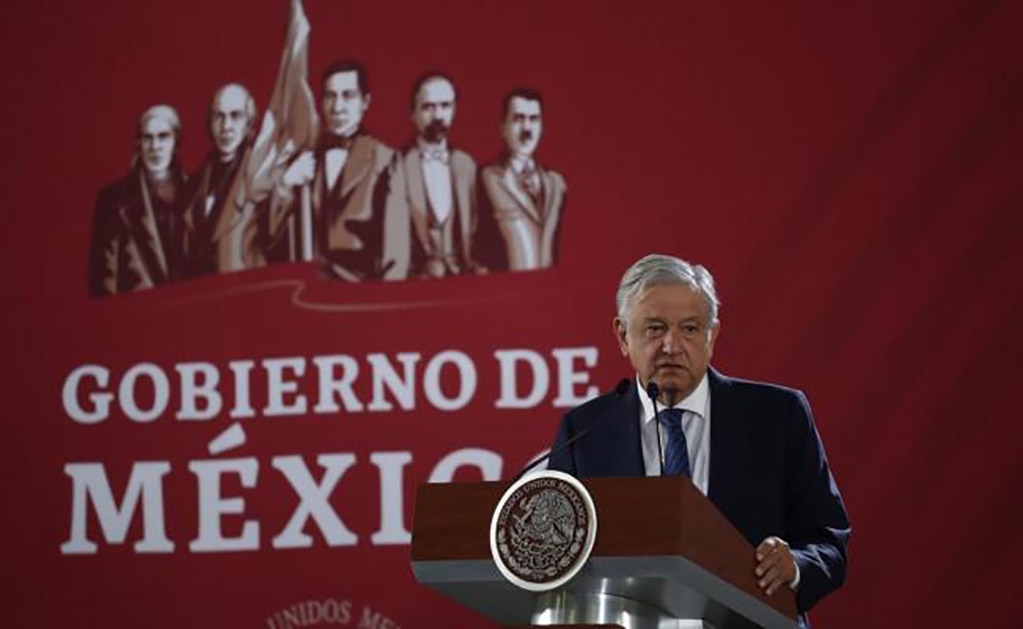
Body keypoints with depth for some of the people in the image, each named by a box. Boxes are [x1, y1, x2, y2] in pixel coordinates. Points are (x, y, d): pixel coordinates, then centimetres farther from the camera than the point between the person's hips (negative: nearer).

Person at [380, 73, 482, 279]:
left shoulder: (466, 165, 14)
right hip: (413, 282, -3)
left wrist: (477, 274, 4)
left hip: (462, 280, 4)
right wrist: (393, 283, -13)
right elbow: (391, 238, -5)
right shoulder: (398, 166, -1)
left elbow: (473, 233, 15)